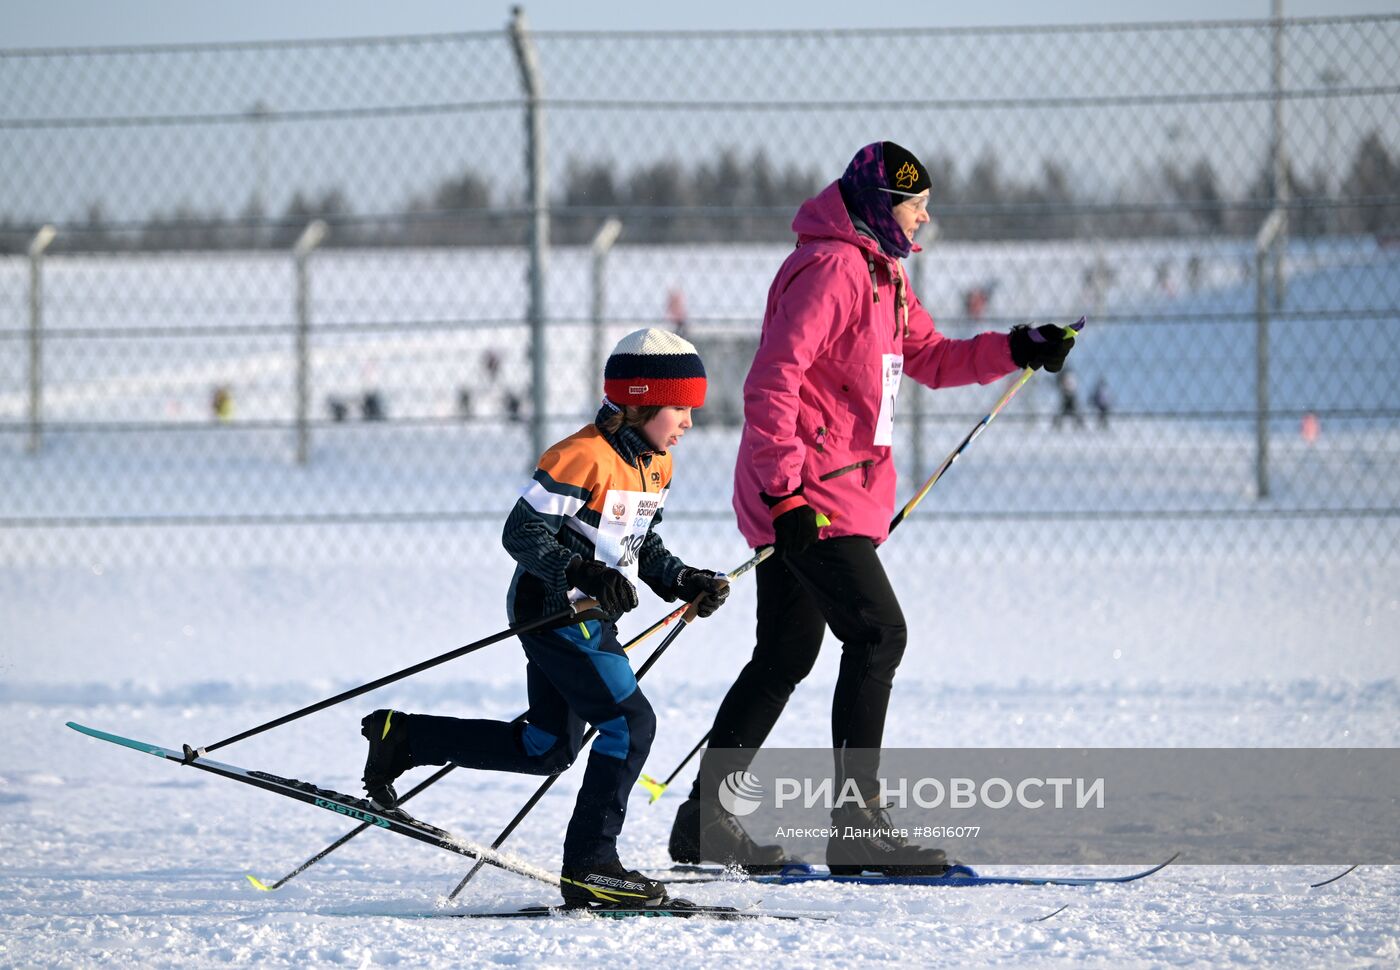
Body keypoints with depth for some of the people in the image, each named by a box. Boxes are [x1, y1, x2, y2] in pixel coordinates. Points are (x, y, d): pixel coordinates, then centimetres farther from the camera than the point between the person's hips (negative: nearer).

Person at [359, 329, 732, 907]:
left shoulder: (653, 464, 9)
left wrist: (685, 583, 3)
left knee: (547, 750, 14)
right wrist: (585, 574, -31)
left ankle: (402, 737, 24)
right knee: (630, 723, -14)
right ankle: (589, 864, -9)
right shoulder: (583, 458, -20)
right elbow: (521, 534, -20)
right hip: (555, 614, -10)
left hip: (590, 618, 10)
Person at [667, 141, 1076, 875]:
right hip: (809, 497, -11)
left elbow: (930, 359, 24)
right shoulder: (829, 270, -14)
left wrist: (1016, 350, 8)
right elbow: (771, 381, -21)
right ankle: (857, 823, -13)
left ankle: (706, 819, 18)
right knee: (877, 633, -13)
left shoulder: (879, 274, 18)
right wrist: (786, 488, -26)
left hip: (833, 496, 11)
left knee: (786, 656, 13)